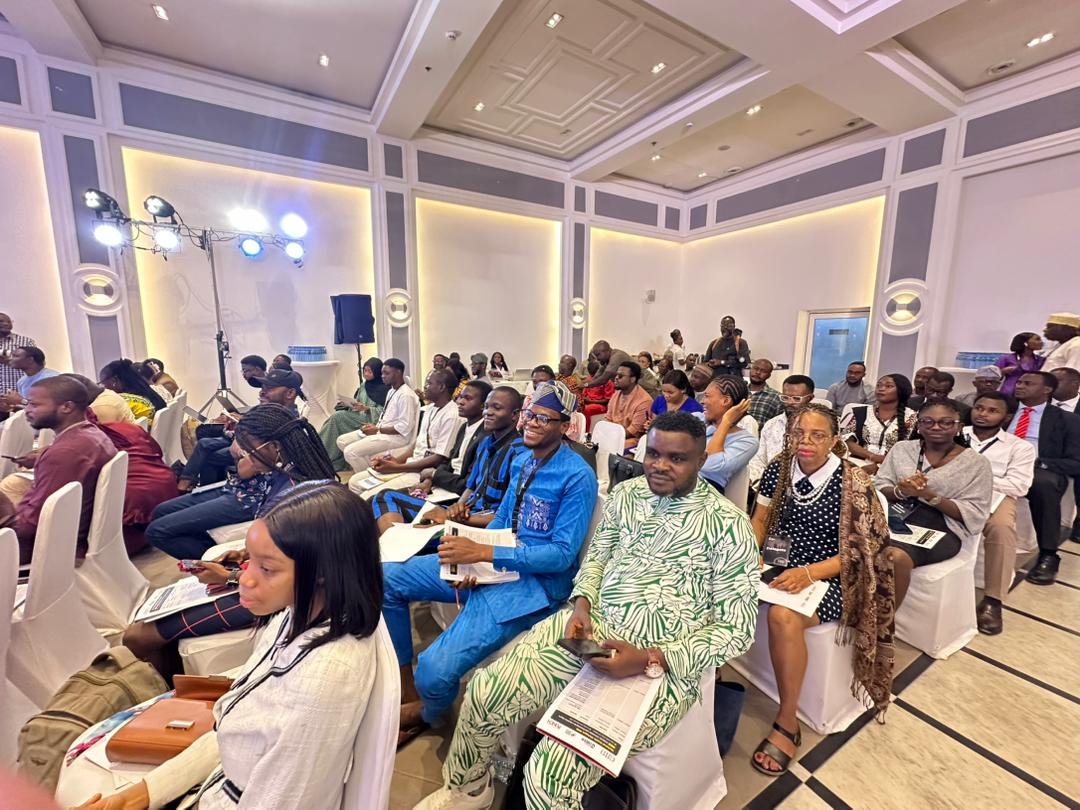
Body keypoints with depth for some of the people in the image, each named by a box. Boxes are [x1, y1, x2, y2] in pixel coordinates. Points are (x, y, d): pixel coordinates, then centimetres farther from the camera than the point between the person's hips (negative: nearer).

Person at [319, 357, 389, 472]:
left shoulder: (384, 388, -7)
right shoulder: (364, 384, 16)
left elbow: (383, 412, -12)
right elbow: (358, 402, 19)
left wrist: (366, 408, -22)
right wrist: (353, 404, -3)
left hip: (371, 420, -7)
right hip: (359, 416, 7)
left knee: (337, 417, -20)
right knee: (336, 415, -19)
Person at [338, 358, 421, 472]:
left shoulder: (405, 395, -19)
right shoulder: (392, 391, 13)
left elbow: (405, 427, -22)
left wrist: (377, 430, -17)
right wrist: (375, 425, 2)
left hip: (396, 436, -10)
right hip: (381, 430, 10)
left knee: (350, 451, -20)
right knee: (342, 441, 7)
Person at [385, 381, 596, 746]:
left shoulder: (578, 477, -16)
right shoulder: (522, 460, 7)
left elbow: (562, 554, -20)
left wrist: (483, 553, -26)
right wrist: (470, 556, -5)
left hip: (534, 580, -8)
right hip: (490, 561, 8)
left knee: (436, 669, -24)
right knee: (386, 579, 2)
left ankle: (423, 713, 17)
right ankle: (406, 689, 18)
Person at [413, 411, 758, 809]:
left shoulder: (728, 524, -12)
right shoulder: (626, 493, 3)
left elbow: (737, 627, -10)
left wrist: (649, 661, -20)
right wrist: (581, 605, -6)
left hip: (663, 665, -4)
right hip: (593, 626, 5)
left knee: (549, 776, -19)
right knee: (484, 692, -9)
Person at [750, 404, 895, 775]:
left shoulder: (853, 482, -11)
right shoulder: (778, 469, 1)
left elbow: (857, 552, -10)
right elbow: (759, 521, 8)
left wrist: (808, 574, -23)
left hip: (827, 578, -4)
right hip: (778, 567, 4)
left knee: (783, 616, -32)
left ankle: (787, 724, -11)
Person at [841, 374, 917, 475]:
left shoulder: (911, 417, 6)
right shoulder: (858, 412, 9)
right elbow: (847, 441, 2)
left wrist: (878, 465, -16)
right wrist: (874, 457, -13)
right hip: (858, 465, 2)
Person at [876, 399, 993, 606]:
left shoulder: (976, 463, 5)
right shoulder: (901, 448, 13)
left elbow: (973, 514, -2)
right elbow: (877, 488, 9)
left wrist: (930, 495, -15)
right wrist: (900, 491, -13)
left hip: (940, 528, -2)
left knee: (896, 556, -35)